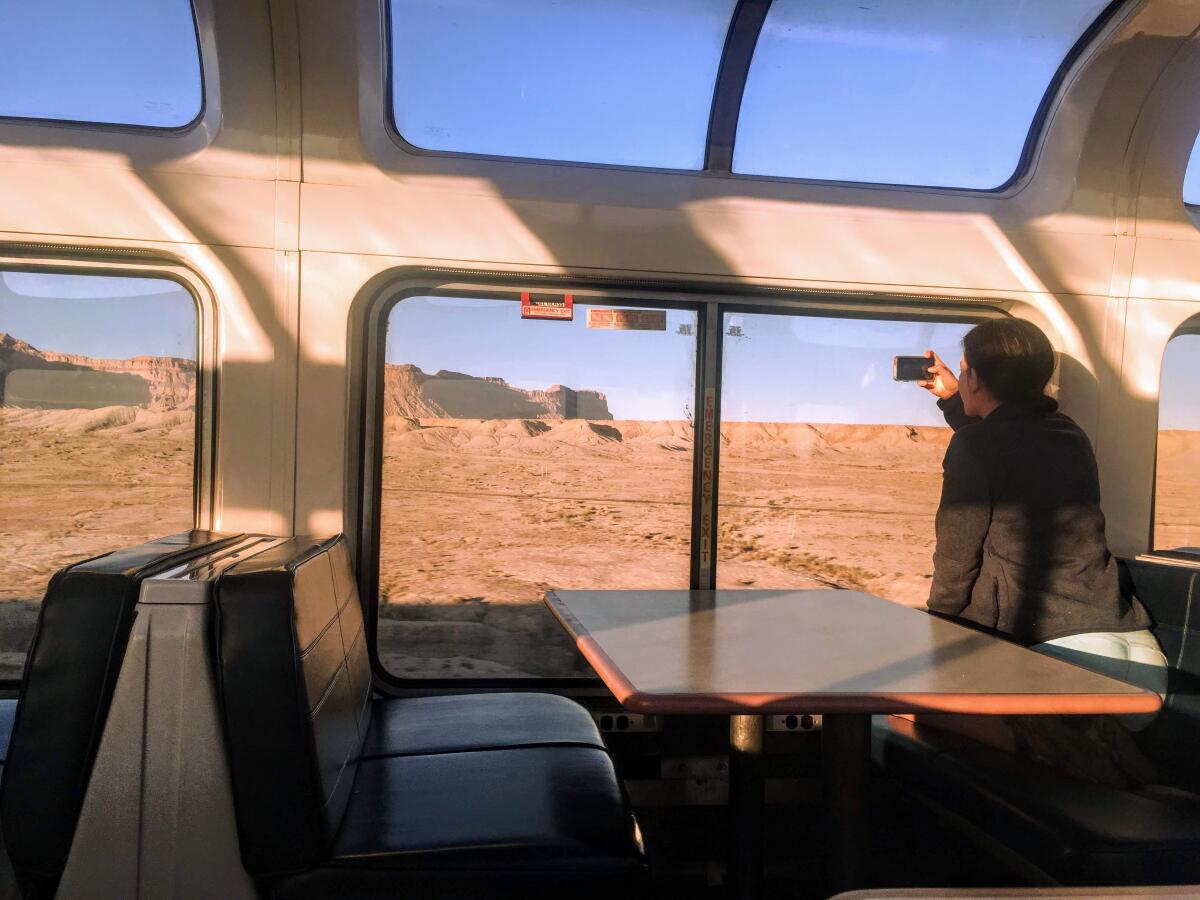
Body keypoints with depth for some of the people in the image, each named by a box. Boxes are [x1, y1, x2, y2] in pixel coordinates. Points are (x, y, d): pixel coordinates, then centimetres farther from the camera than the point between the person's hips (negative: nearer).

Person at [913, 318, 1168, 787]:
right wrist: (951, 401, 50)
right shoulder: (1069, 436, 17)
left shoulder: (975, 444, -5)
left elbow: (956, 559, -2)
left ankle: (1054, 745, -21)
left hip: (1058, 649, -9)